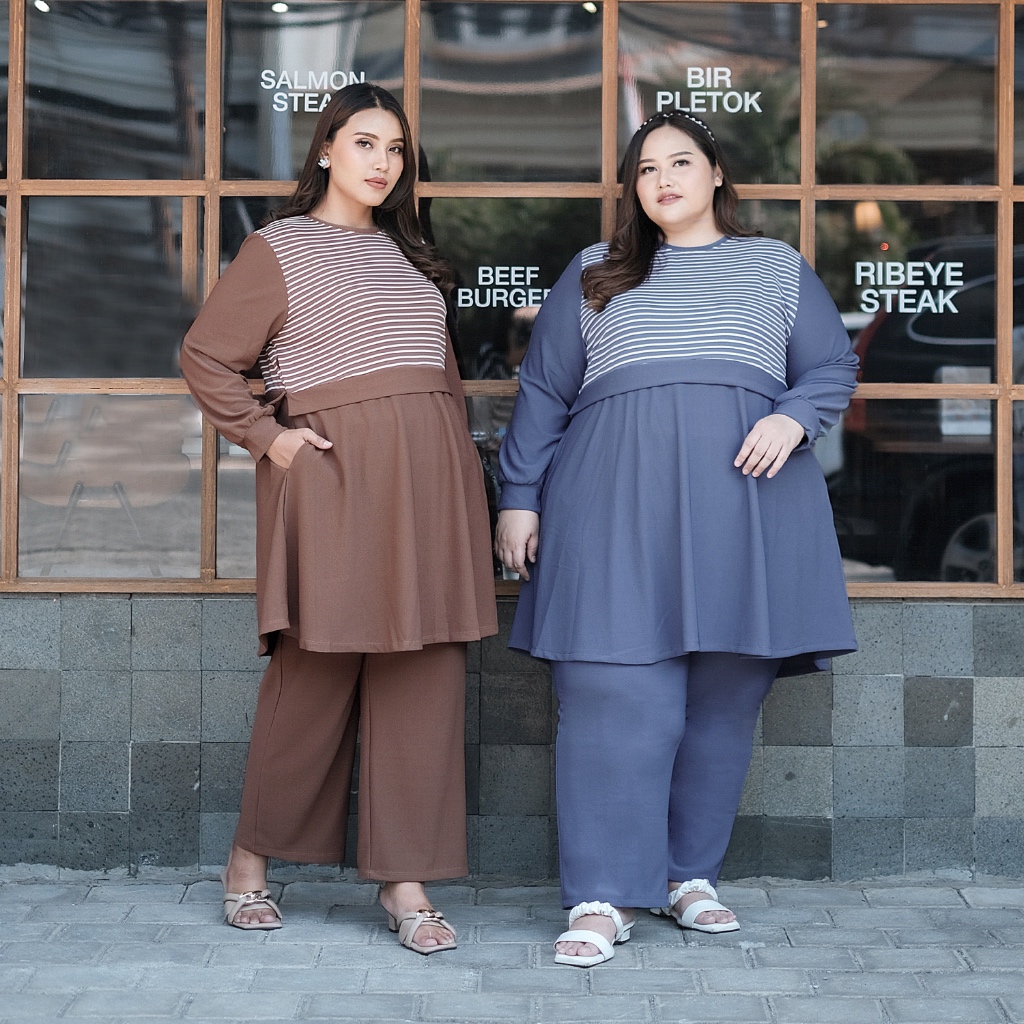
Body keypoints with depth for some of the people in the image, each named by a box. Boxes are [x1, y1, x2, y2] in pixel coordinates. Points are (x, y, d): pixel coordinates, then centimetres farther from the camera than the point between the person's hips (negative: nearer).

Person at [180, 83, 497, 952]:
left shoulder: (407, 253, 21)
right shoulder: (277, 250, 4)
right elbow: (206, 358, 3)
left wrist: (460, 468, 14)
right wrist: (266, 435, -7)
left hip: (429, 478, 5)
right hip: (333, 475, -5)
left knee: (426, 674, -1)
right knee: (317, 673, -4)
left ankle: (407, 885, 2)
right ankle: (252, 857, 13)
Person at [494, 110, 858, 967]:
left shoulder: (778, 269, 18)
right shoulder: (594, 275, 18)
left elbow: (834, 367, 14)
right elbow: (543, 392, 16)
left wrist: (794, 418, -7)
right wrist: (519, 497, 9)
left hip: (742, 502, 1)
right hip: (616, 502, -1)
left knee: (725, 698, 2)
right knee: (618, 695, -10)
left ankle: (690, 874, 14)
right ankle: (605, 897, -7)